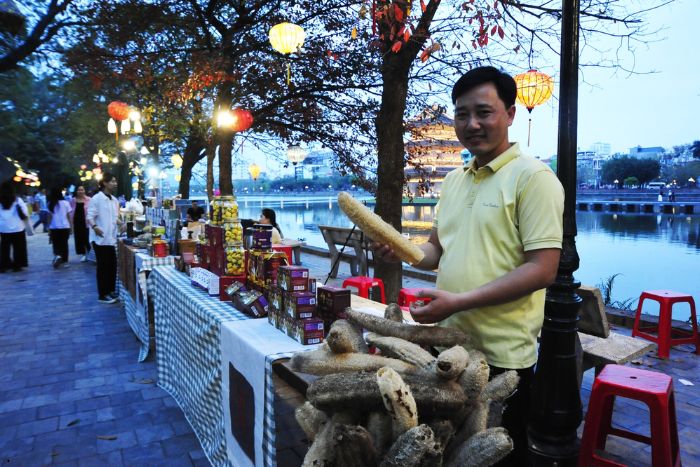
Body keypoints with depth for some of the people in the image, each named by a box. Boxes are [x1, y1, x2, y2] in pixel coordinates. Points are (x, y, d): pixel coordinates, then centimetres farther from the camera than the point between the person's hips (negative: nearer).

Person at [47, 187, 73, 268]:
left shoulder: (50, 204, -2)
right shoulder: (65, 203, -3)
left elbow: (49, 217, -2)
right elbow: (69, 216, 0)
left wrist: (48, 228, 5)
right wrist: (71, 226, 8)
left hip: (54, 228, 0)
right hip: (65, 227, 0)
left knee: (56, 244, 11)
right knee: (64, 244, 9)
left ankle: (57, 255, -15)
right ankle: (64, 261, 10)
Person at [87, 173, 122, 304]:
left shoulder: (114, 200, 12)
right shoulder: (96, 199, -11)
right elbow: (90, 217, -15)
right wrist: (95, 227, -33)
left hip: (111, 238, 7)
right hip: (100, 239, -7)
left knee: (112, 266, 11)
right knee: (103, 267, 0)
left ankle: (111, 291, 23)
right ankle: (102, 295, 9)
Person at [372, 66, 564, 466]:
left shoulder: (533, 177, -12)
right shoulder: (454, 179, 10)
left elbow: (543, 269, -19)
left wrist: (459, 301, -24)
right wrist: (401, 252, -2)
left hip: (500, 354, -6)